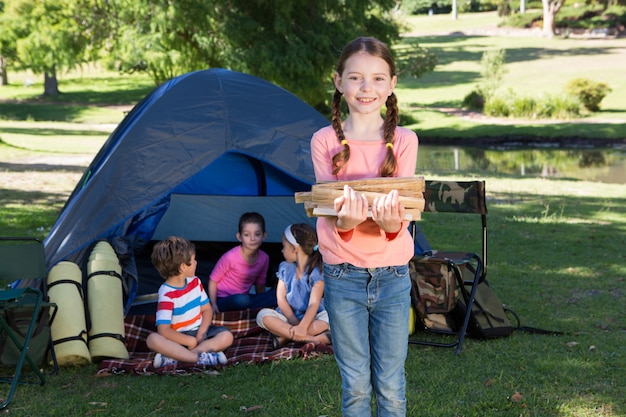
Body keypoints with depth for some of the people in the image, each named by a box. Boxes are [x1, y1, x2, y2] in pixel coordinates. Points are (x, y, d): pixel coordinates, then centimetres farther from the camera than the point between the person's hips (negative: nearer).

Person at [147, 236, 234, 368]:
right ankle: (201, 358, -44)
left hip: (199, 332, 5)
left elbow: (207, 309, 9)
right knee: (153, 339, -32)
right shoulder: (166, 294, -14)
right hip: (179, 338, -5)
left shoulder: (195, 282, 6)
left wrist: (201, 333, -10)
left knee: (226, 336, -22)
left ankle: (173, 358, -32)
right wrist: (192, 341, -21)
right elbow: (164, 330, -21)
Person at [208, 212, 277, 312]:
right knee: (241, 300, -39)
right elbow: (213, 280, -8)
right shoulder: (230, 257, -19)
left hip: (244, 297, 4)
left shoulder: (264, 258, -5)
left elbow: (260, 286, 8)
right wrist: (213, 304, -17)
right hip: (224, 300, -4)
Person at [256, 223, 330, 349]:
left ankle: (285, 336, -28)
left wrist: (302, 327, -35)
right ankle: (313, 339, -34)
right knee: (263, 315, -25)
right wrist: (295, 324, -17)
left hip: (311, 318, -4)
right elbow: (281, 298, -3)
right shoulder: (285, 268, 4)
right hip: (289, 317, 4)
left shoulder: (316, 271, -11)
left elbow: (314, 303, -20)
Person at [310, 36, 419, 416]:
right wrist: (345, 221, -31)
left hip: (392, 274, 0)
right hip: (343, 275, 0)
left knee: (391, 386, 6)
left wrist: (392, 222, -32)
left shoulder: (404, 140, 1)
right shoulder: (325, 141, 0)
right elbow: (327, 207, -7)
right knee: (355, 385, 7)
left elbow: (403, 207, -7)